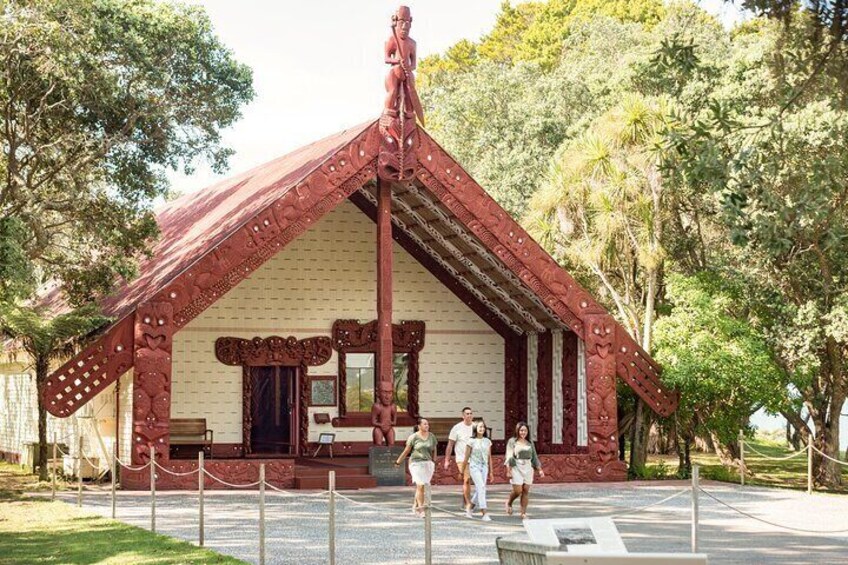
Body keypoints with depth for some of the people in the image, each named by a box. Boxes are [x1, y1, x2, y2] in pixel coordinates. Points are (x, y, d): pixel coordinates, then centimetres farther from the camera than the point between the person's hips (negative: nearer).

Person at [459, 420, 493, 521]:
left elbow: (489, 458, 11)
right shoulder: (472, 441, -4)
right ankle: (484, 514, -17)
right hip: (474, 467, -5)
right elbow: (466, 457, 0)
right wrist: (462, 471, 2)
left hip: (484, 467, 5)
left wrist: (491, 472, 11)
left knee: (479, 490, 8)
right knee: (481, 488, -16)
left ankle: (469, 508, 30)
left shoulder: (487, 441, 8)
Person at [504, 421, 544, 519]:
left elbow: (534, 457, 15)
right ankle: (509, 503, 20)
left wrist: (540, 469, 7)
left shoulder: (530, 443, 12)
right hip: (516, 468, -4)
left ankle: (523, 513, 3)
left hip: (528, 468, 4)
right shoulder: (512, 441, 1)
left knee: (526, 490, -1)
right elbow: (509, 457, -4)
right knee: (517, 491, -9)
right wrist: (508, 471, -12)